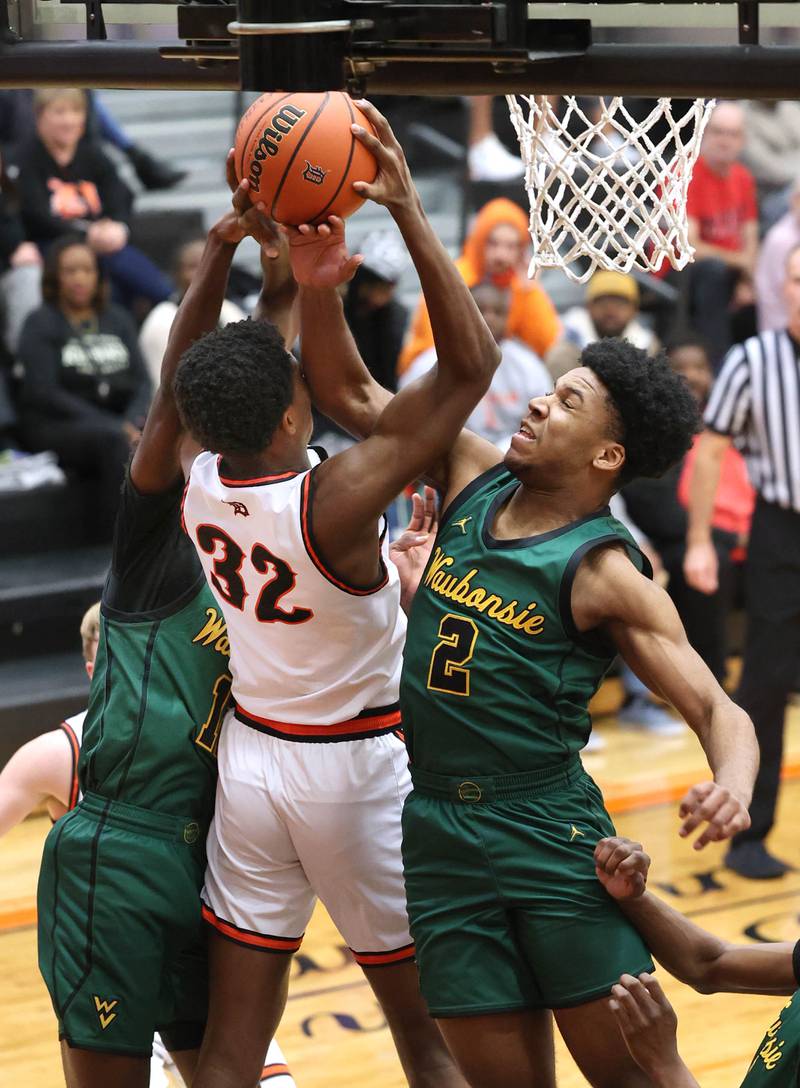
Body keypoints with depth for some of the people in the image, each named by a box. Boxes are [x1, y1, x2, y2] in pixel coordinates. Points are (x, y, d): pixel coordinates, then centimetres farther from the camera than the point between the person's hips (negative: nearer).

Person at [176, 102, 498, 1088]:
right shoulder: (334, 501, -25)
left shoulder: (202, 485, -8)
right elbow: (472, 365, -24)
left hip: (248, 756, 6)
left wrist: (313, 292, -9)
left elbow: (331, 391, 7)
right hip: (353, 768, -5)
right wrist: (408, 211, -25)